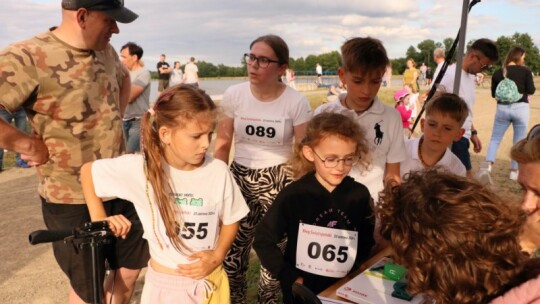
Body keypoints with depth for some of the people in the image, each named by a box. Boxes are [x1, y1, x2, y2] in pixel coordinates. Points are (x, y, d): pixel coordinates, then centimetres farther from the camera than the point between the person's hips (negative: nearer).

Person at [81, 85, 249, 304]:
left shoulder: (218, 171, -14)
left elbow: (230, 221, 0)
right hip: (164, 285, 0)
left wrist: (218, 255, -14)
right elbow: (87, 171, -1)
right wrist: (99, 220, -2)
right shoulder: (139, 168, -17)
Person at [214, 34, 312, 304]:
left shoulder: (296, 102, -10)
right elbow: (223, 144, 5)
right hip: (239, 178, 2)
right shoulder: (234, 95, -4)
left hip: (279, 182, -2)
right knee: (231, 251, 4)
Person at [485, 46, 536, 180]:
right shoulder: (525, 71, -4)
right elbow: (531, 90, -4)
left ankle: (488, 165, -7)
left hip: (502, 108, 2)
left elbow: (493, 94, 7)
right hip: (520, 108, -2)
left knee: (495, 138, 11)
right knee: (519, 141, 9)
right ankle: (514, 171, 12)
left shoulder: (498, 72, 3)